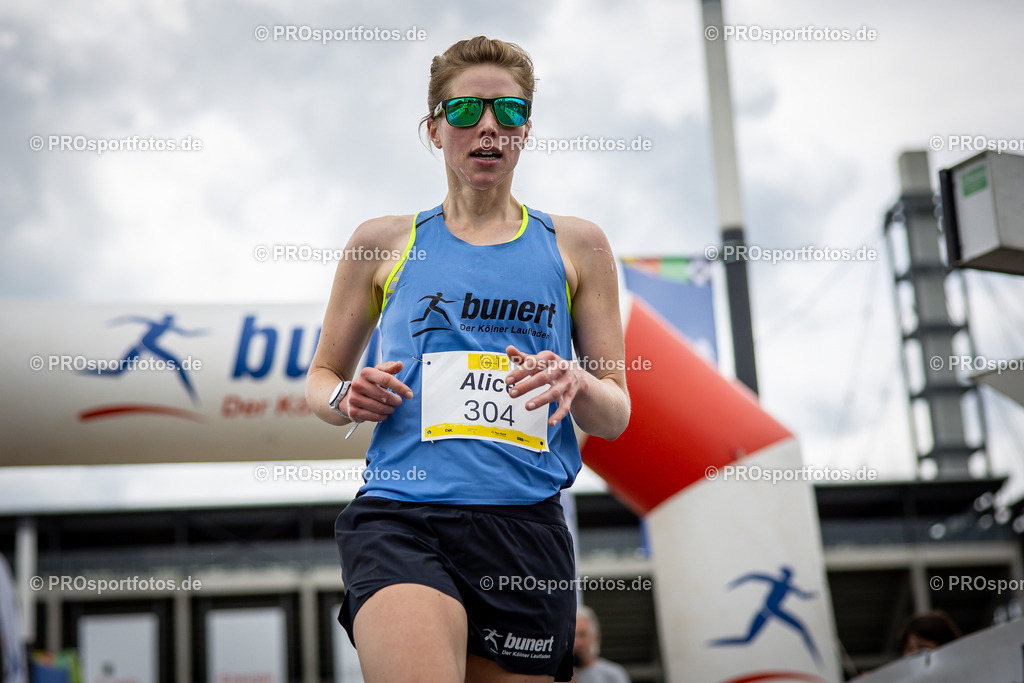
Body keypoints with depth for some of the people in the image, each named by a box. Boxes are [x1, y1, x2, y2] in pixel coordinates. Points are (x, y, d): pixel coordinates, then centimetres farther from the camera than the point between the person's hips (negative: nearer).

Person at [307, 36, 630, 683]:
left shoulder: (577, 245, 14)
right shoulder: (383, 242, 13)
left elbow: (617, 416, 13)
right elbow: (321, 379, 22)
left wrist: (577, 384, -10)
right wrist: (346, 399, -2)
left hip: (526, 527, 2)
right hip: (399, 515, -2)